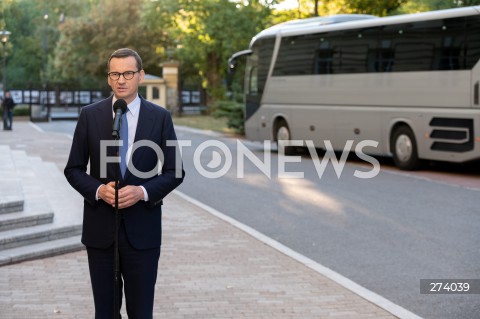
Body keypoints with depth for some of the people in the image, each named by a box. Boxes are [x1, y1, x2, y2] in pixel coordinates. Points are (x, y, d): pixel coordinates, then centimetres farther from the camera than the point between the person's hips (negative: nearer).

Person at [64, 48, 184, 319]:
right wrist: (98, 190, -14)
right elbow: (73, 169, 5)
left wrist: (142, 191, -15)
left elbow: (175, 172, 2)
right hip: (100, 228, 1)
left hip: (142, 228, -1)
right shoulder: (90, 115, 2)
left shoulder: (160, 117, 0)